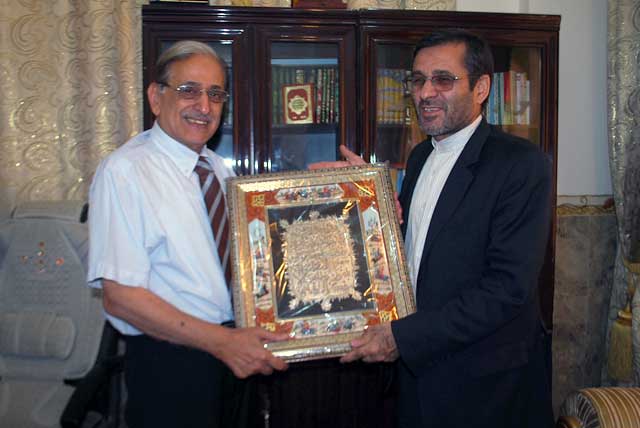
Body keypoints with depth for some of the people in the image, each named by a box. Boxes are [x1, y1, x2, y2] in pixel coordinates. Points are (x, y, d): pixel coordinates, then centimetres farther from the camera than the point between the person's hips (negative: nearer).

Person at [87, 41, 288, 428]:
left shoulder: (219, 168, 8)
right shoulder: (124, 172, -15)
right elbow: (120, 296, -20)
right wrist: (222, 342, -24)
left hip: (237, 352, 7)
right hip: (170, 363, -7)